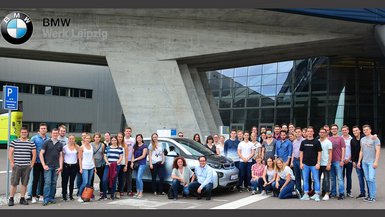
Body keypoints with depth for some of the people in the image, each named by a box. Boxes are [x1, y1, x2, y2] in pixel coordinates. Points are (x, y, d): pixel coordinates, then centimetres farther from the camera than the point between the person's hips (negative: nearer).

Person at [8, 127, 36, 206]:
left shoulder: (31, 143, 6)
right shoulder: (14, 142, 4)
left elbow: (34, 155, 7)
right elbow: (10, 153, 3)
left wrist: (31, 165, 2)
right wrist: (12, 163, -4)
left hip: (27, 167, 1)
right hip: (16, 166, -1)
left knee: (24, 183, 6)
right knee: (14, 183, -1)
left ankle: (22, 199, 15)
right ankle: (11, 199, 7)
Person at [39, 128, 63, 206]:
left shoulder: (60, 144, 10)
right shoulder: (47, 143, -1)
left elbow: (61, 156, 11)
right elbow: (41, 154, -3)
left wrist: (60, 166, 2)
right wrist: (44, 165, -9)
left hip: (56, 167, 4)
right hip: (48, 166, -4)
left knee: (54, 183, 8)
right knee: (47, 182, -8)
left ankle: (51, 198, 16)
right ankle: (46, 199, -4)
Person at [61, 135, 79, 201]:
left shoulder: (77, 147, 4)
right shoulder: (65, 147, 0)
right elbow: (62, 156, 3)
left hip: (74, 166, 2)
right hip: (66, 165, -2)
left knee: (72, 181, 8)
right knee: (65, 181, -1)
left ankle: (71, 195, 17)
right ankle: (64, 195, 8)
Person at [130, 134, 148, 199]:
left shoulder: (144, 146, -2)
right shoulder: (135, 146, 15)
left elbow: (143, 156, -8)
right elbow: (133, 155, 12)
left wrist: (135, 159, -9)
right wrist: (132, 162, -1)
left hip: (142, 164, -6)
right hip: (136, 164, 6)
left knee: (139, 178, -14)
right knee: (137, 178, 8)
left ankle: (141, 193, -10)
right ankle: (137, 192, 15)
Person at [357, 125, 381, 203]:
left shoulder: (375, 139, -3)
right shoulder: (362, 139, 15)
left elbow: (378, 151, -8)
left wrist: (376, 162, -16)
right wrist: (359, 161, 15)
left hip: (372, 162, -6)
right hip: (364, 162, 6)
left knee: (371, 179, -12)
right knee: (368, 179, 6)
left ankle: (373, 197, -6)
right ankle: (370, 195, 12)